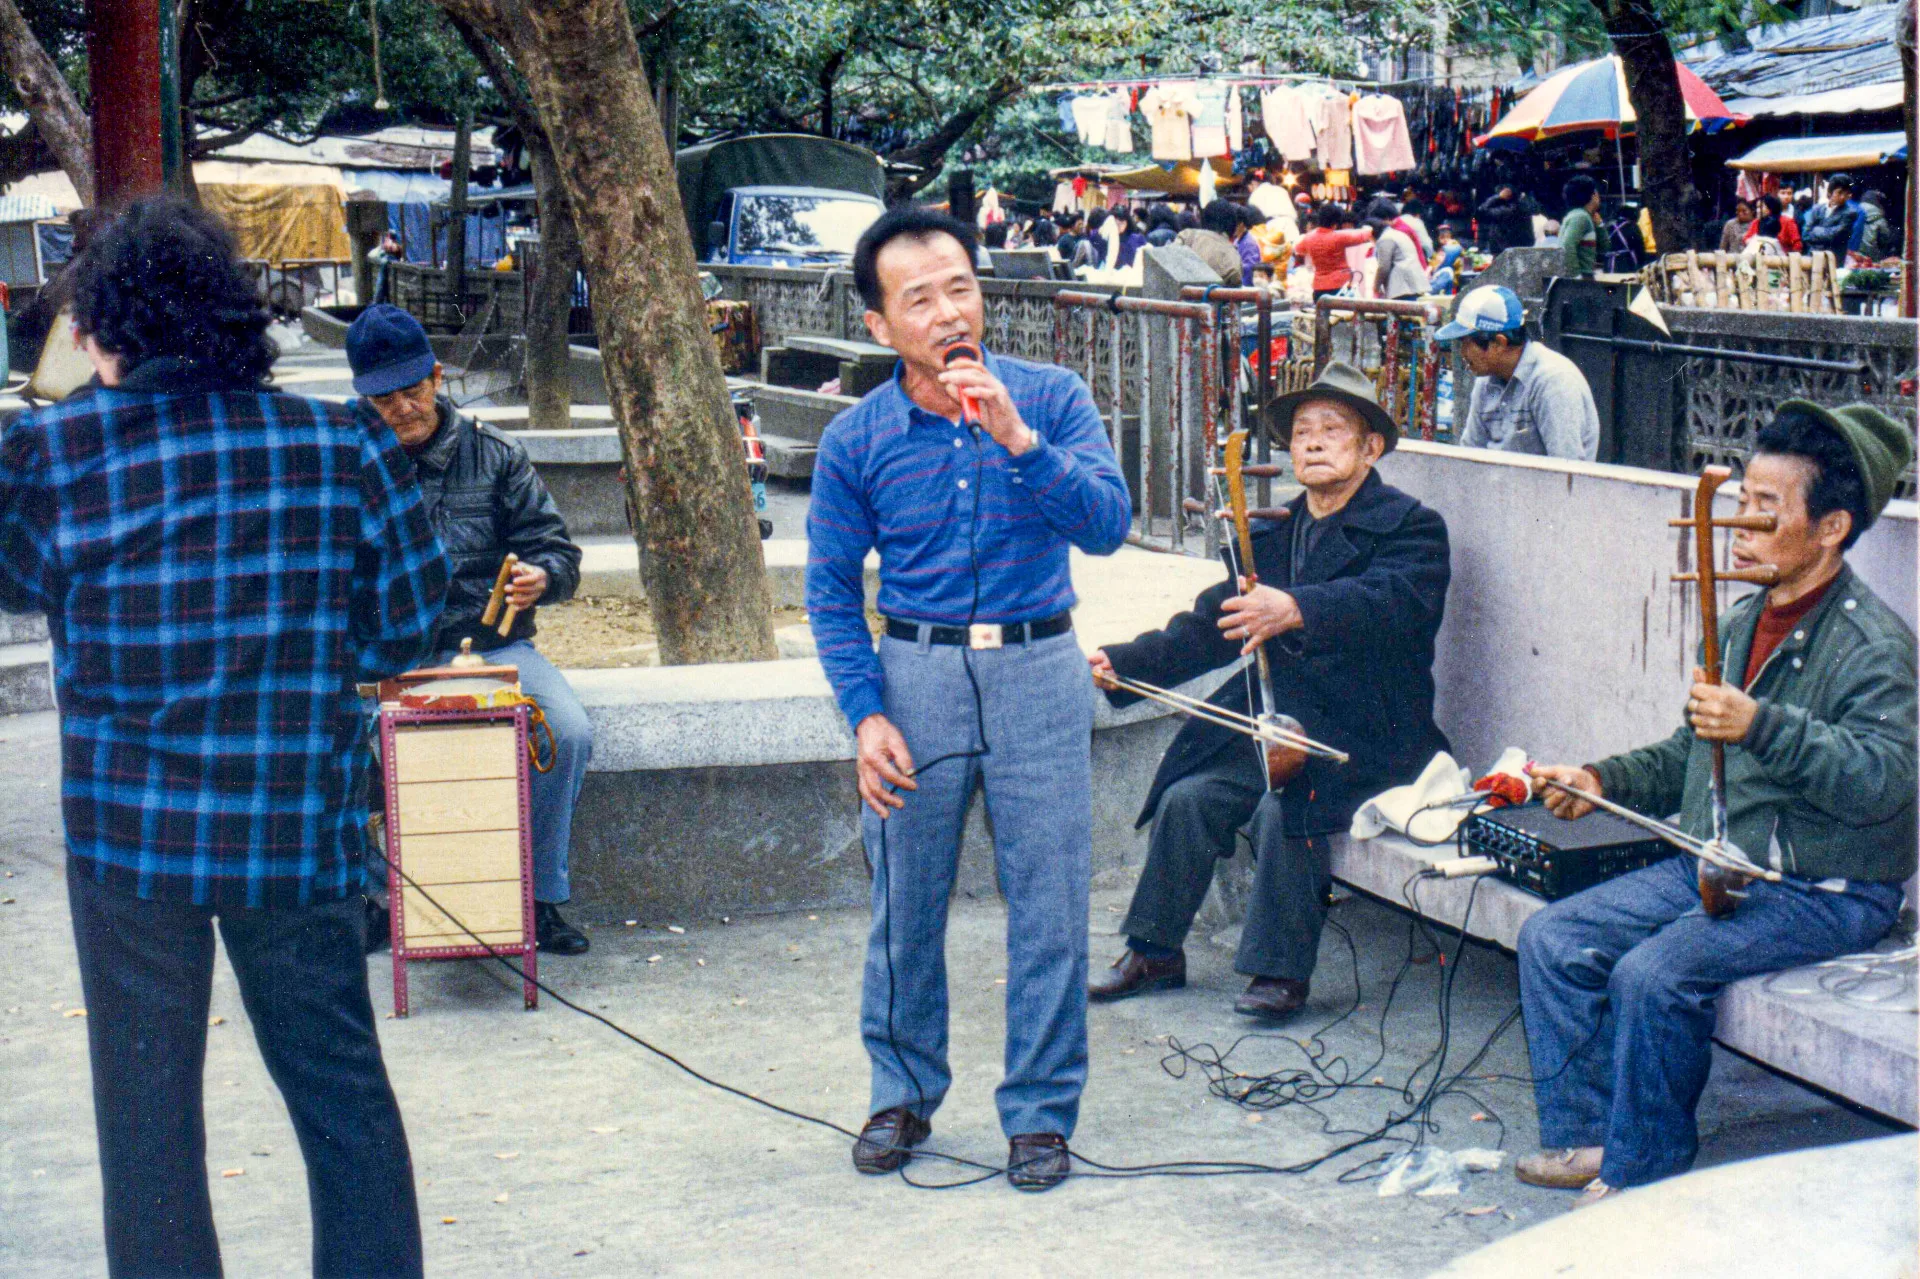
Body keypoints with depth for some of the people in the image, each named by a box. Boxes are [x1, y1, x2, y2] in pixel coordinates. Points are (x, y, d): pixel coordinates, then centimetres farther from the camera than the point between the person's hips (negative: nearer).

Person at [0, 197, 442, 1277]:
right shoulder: (343, 447, -4)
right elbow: (407, 627, 2)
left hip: (128, 832, -2)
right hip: (301, 825, 2)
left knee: (146, 1109, 9)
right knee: (341, 1086, 16)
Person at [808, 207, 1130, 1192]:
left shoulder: (1051, 399, -3)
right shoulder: (855, 441, -2)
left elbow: (1107, 525, -14)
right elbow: (831, 591, 3)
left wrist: (1018, 440, -26)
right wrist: (866, 715, -6)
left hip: (1038, 674, -1)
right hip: (917, 674, 1)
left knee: (1049, 905, 2)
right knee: (905, 906, 9)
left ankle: (1040, 1110, 16)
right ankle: (903, 1093, 28)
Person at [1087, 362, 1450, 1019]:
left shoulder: (1410, 527, -6)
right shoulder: (1273, 532, 15)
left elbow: (1390, 602, -27)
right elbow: (1211, 624, 15)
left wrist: (1295, 610, -44)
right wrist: (1123, 663, 2)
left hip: (1366, 735, -6)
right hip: (1274, 724, 6)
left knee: (1284, 807, -29)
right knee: (1187, 797, -10)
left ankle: (1281, 972, -14)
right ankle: (1154, 952, 6)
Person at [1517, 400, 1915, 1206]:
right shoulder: (1741, 625, 12)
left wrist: (1761, 727, -38)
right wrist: (1603, 781, 8)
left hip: (1825, 891, -9)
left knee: (1655, 974, -28)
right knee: (1552, 940, -3)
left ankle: (1643, 1172, -8)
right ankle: (1588, 1135, 5)